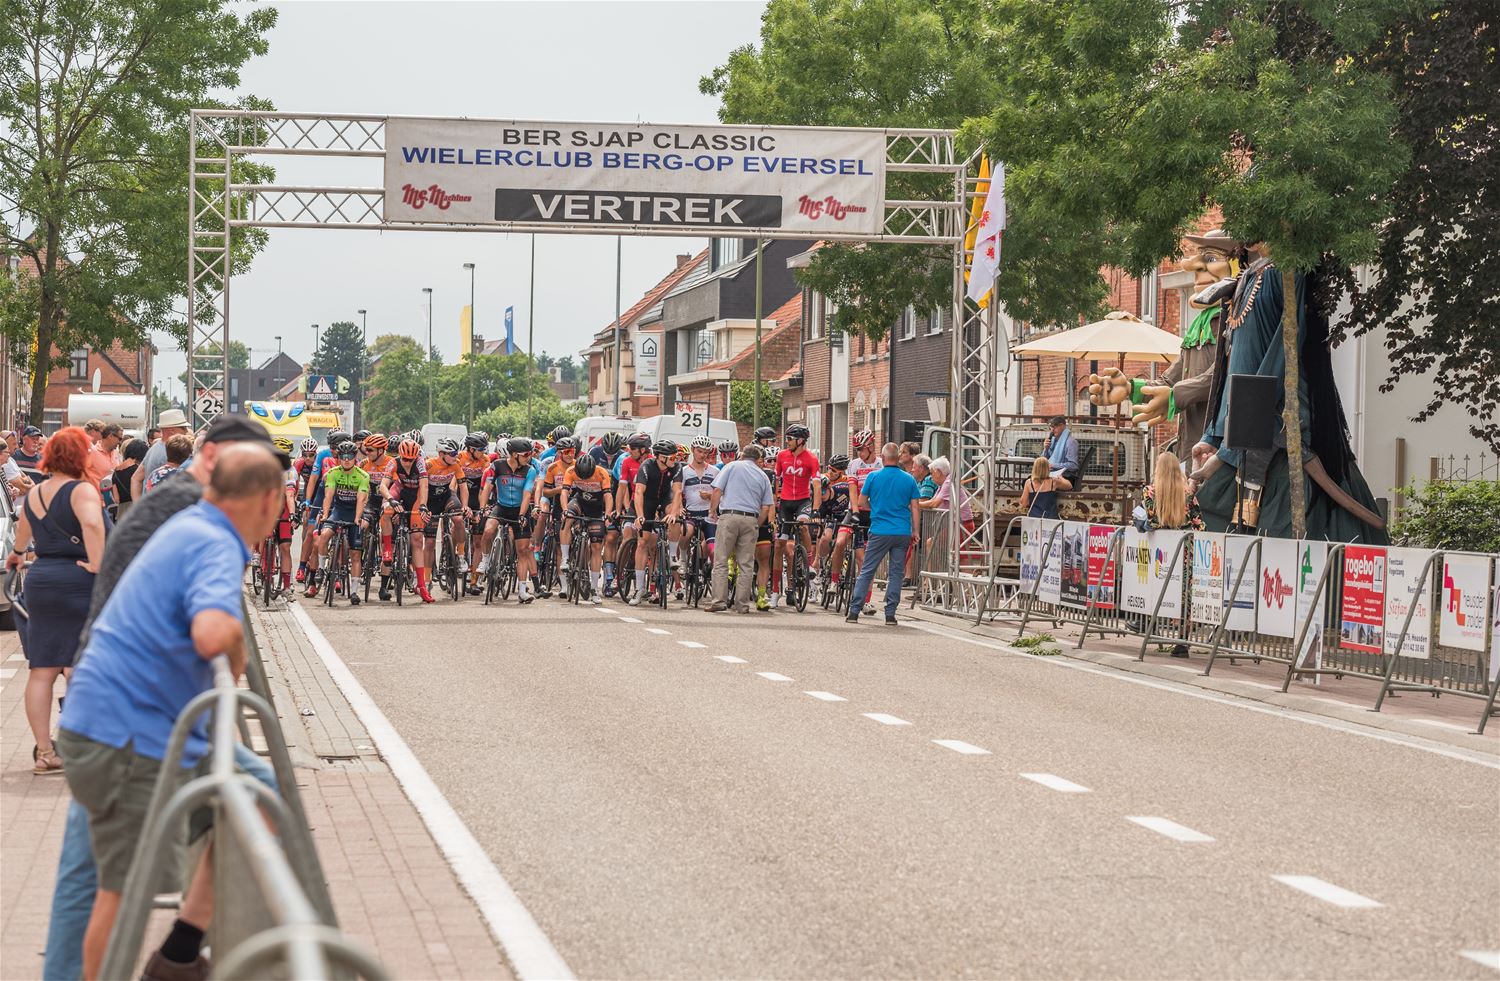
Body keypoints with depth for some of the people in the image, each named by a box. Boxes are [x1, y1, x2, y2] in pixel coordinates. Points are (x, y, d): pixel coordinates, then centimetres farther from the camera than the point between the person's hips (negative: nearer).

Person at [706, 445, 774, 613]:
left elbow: (717, 490, -2)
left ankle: (719, 601, -8)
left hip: (729, 517, -3)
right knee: (745, 564, 6)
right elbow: (766, 507, 10)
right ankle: (742, 604, 5)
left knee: (721, 561, 0)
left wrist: (712, 512, 8)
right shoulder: (763, 476, 16)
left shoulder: (732, 466, 8)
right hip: (751, 519, 3)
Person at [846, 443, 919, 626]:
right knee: (896, 573, 8)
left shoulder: (873, 477, -3)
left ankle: (854, 612, 1)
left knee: (866, 571, 4)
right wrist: (916, 532, 9)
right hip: (903, 533, 2)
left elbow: (862, 502, 5)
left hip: (879, 532, -2)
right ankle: (890, 614, 5)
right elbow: (914, 508, 3)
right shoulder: (909, 480, 1)